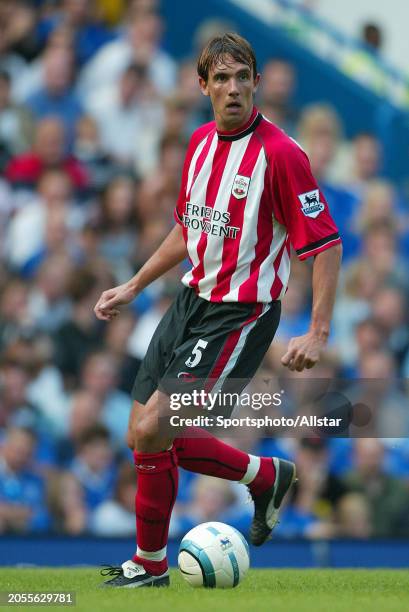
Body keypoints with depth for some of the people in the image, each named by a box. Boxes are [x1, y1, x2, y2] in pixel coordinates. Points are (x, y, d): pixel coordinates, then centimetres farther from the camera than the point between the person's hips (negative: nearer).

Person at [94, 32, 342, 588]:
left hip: (240, 313, -8)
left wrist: (318, 332, -24)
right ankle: (266, 476, 28)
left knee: (152, 431, -13)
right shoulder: (201, 143, 7)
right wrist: (133, 287, 21)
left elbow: (325, 244, -17)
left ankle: (151, 563, 8)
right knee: (144, 438, 8)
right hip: (192, 300, 8)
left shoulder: (279, 154, -17)